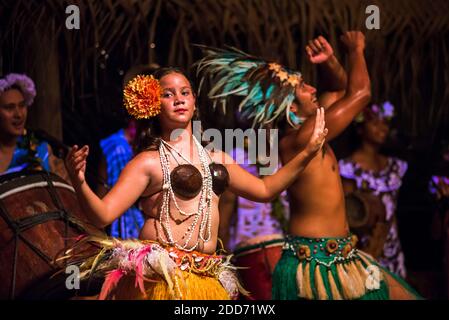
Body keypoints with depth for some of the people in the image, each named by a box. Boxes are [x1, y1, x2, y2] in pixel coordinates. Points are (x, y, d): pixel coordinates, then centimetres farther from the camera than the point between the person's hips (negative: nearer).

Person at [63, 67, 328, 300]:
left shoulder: (217, 160, 18)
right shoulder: (148, 162, -1)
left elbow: (265, 190, 28)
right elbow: (103, 214, -10)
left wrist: (308, 153, 25)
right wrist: (79, 183, -29)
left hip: (207, 280, 5)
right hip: (160, 277, -5)